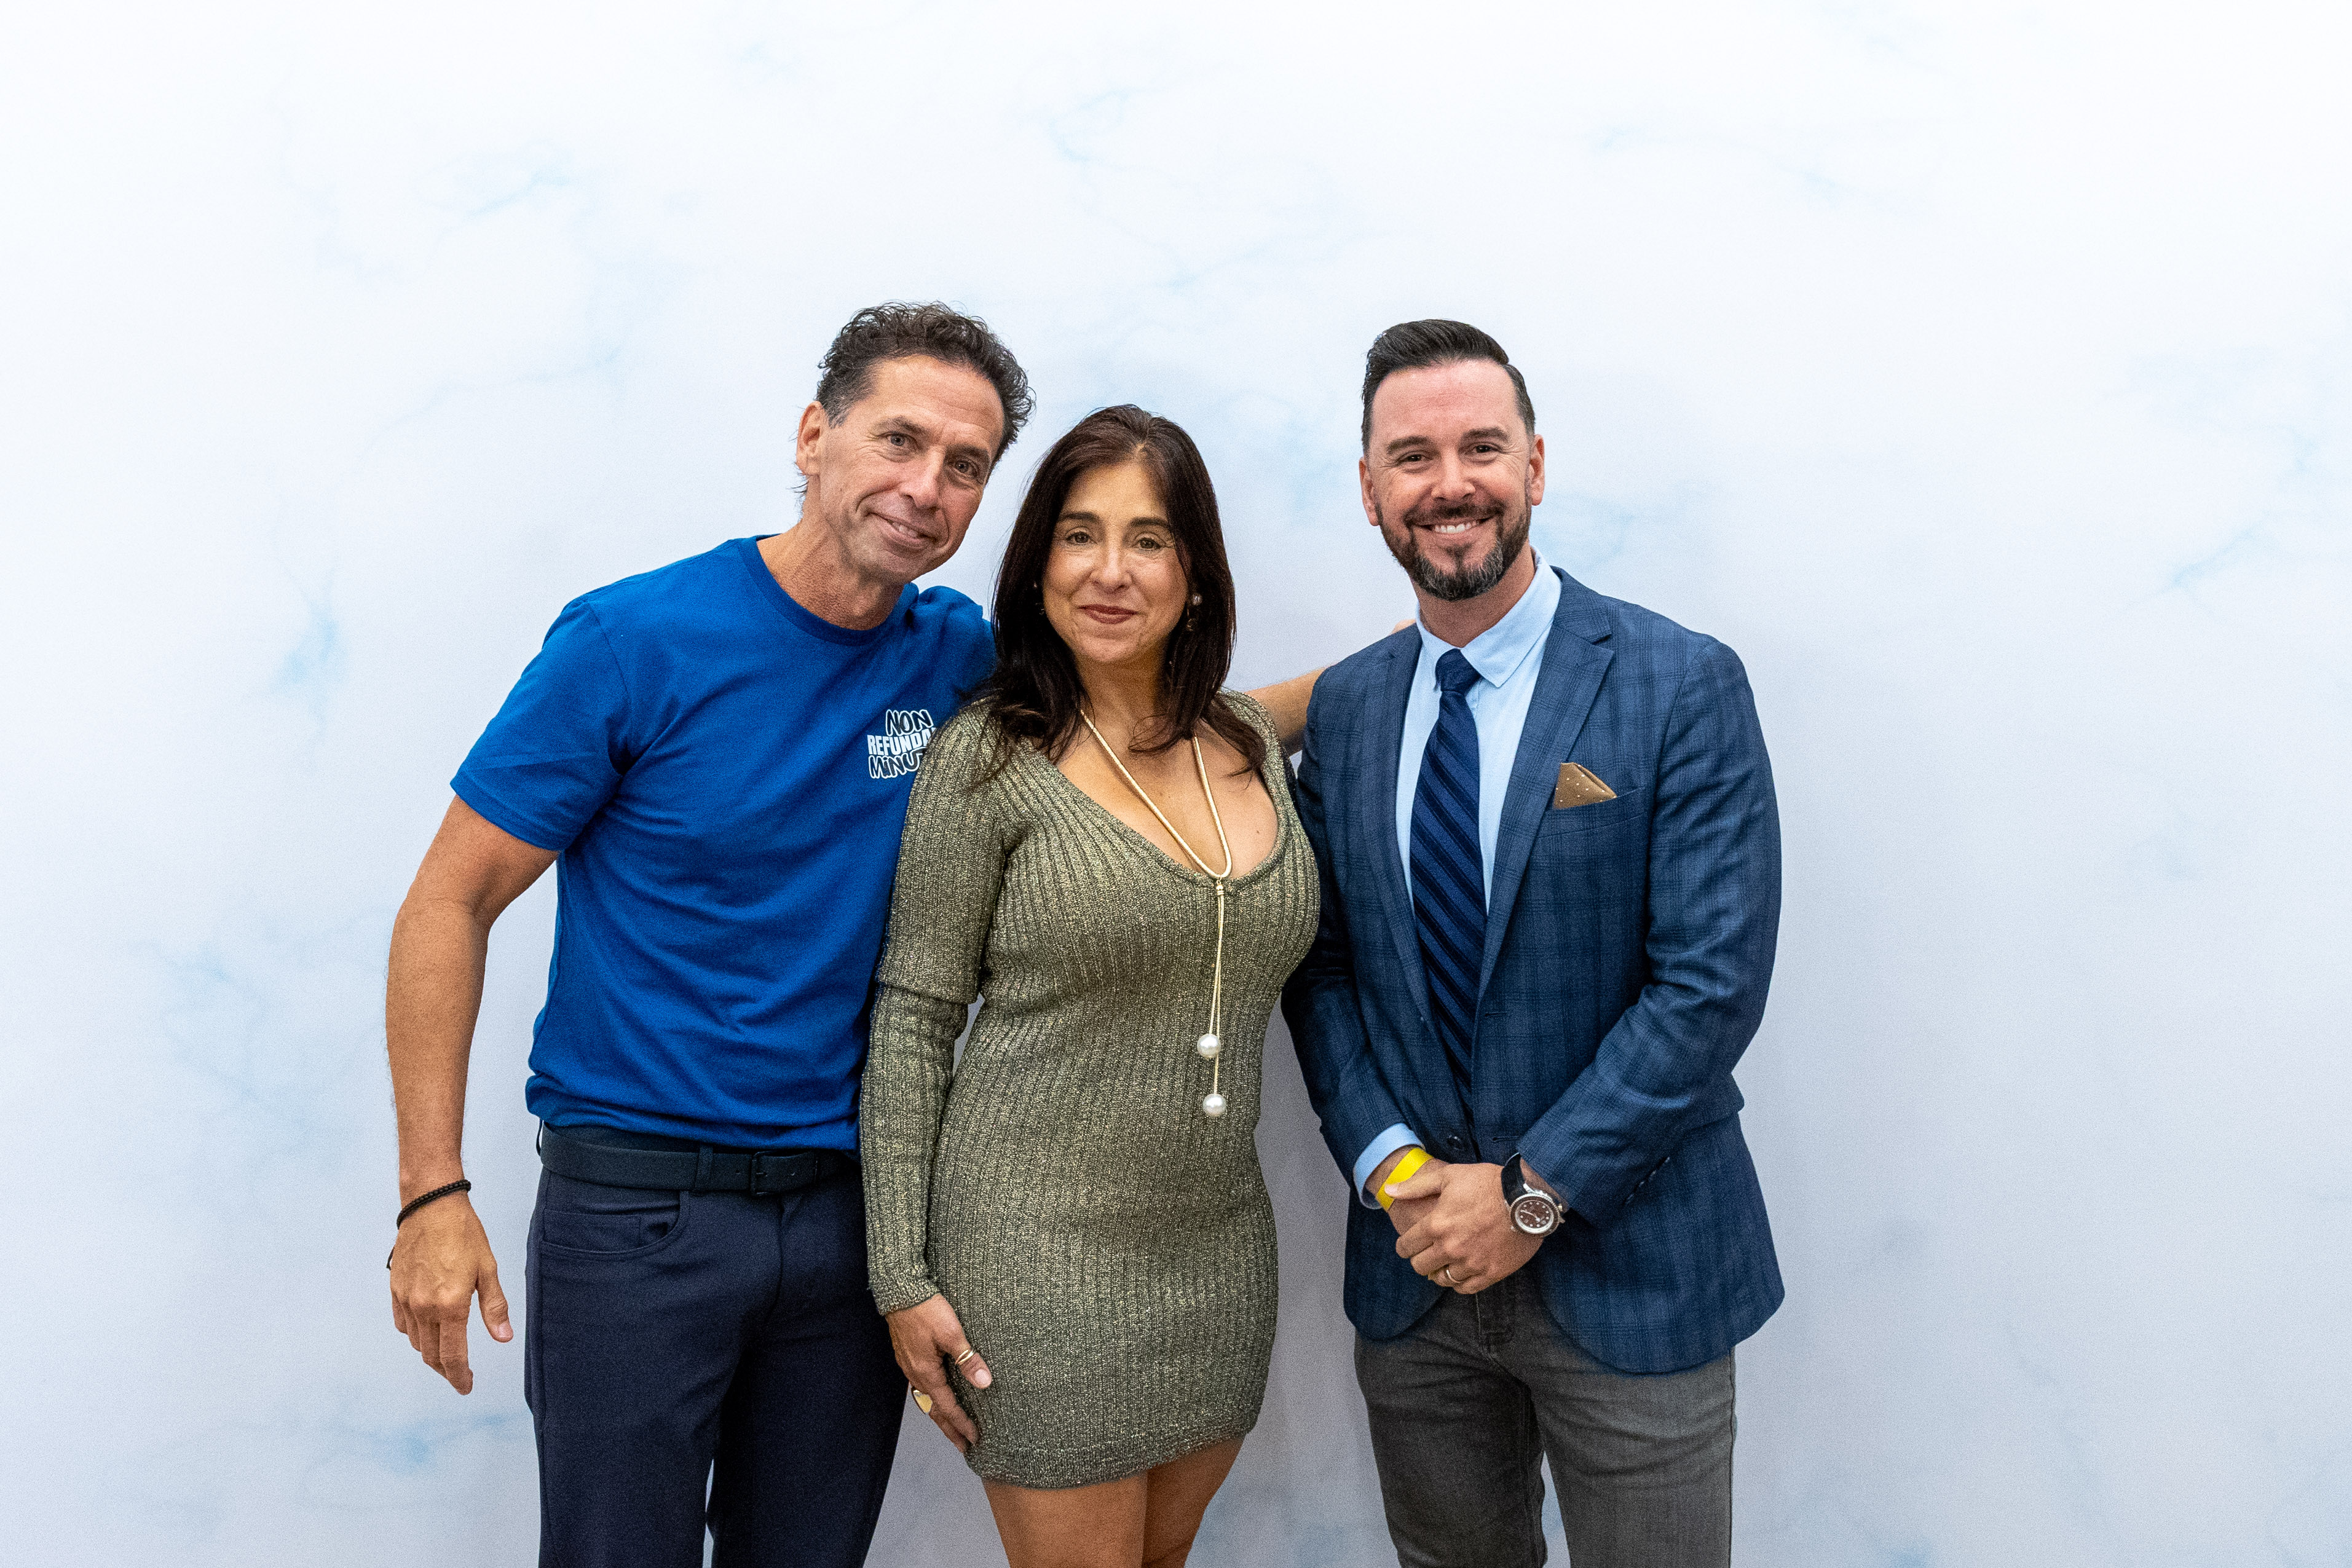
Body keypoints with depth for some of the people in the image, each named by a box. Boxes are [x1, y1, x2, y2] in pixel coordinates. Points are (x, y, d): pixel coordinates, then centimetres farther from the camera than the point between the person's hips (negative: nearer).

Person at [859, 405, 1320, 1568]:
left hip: (1221, 1244, 5)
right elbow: (913, 1022, -8)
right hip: (1042, 1246, -5)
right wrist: (903, 1276, -9)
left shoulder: (1255, 747, 5)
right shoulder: (991, 755, -10)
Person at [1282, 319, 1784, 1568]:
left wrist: (1532, 1196, -16)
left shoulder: (1681, 688, -10)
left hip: (1627, 1265, -3)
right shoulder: (1342, 709, 4)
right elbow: (1320, 966, 5)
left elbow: (1713, 982, -15)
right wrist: (1392, 1167, -9)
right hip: (1413, 1258, 4)